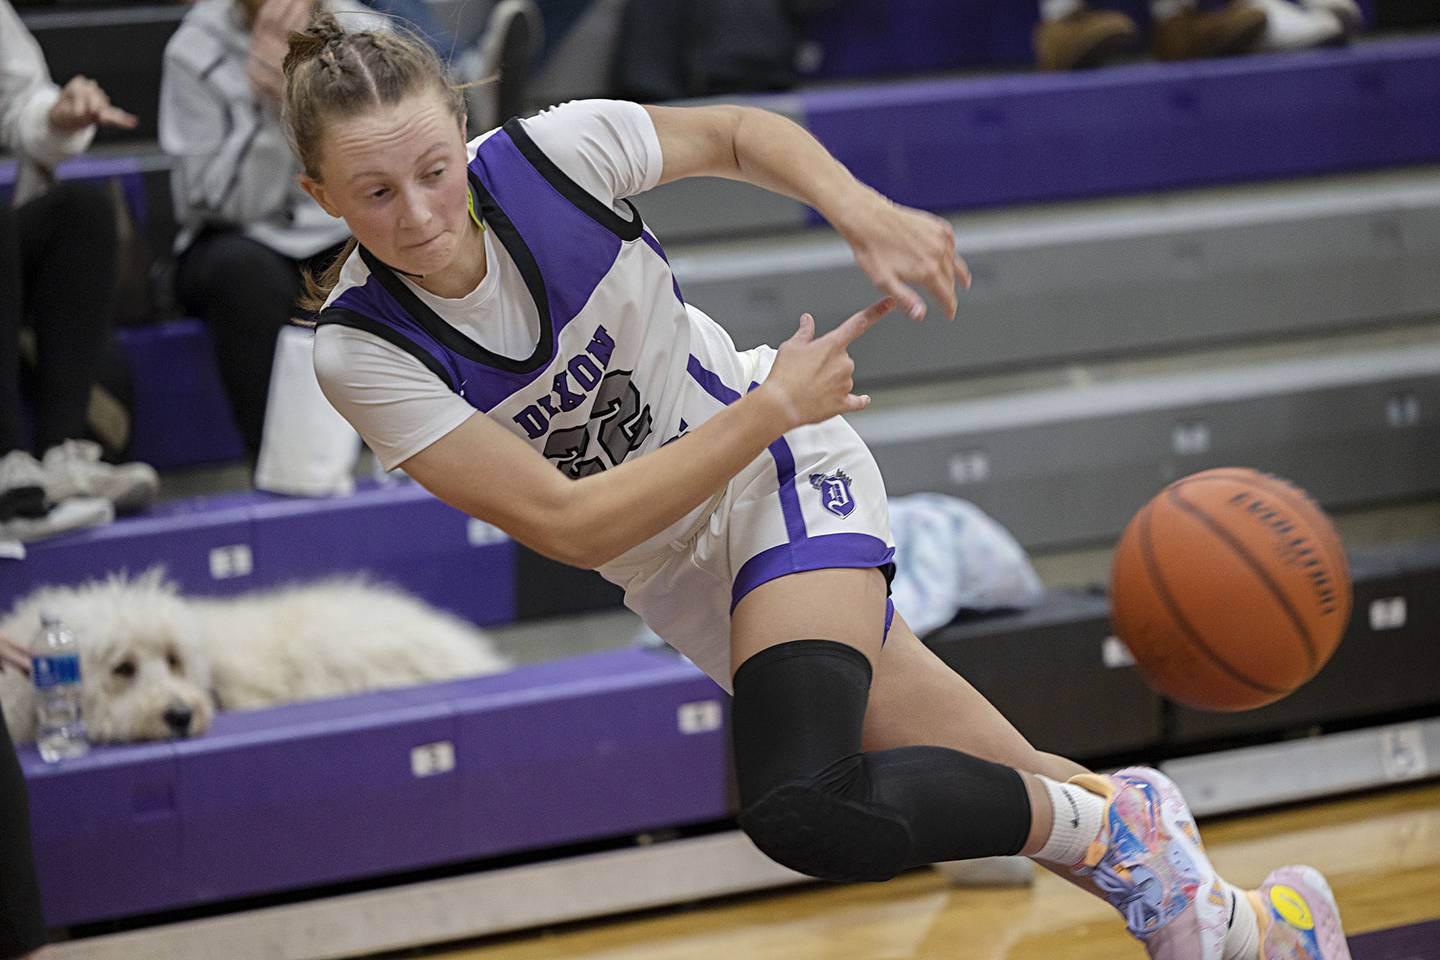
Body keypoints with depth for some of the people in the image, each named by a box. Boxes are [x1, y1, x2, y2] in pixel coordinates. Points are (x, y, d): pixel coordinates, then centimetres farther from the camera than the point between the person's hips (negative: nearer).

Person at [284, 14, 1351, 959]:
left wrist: (864, 211, -17)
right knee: (1010, 789, 2)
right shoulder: (362, 351, -23)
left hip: (782, 472, -2)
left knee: (804, 807, -26)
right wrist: (772, 407, -23)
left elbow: (735, 132, 0)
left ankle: (1104, 822, -1)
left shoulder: (553, 153, -22)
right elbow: (572, 526, -23)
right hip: (672, 570, 2)